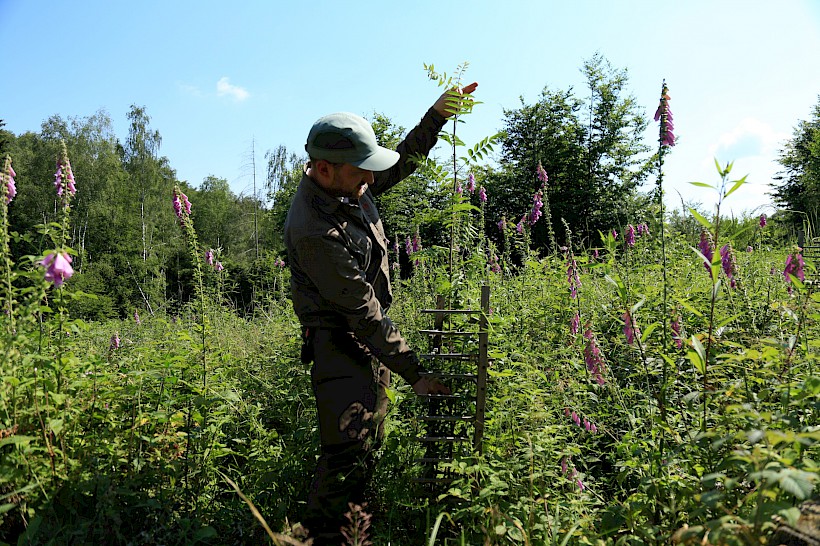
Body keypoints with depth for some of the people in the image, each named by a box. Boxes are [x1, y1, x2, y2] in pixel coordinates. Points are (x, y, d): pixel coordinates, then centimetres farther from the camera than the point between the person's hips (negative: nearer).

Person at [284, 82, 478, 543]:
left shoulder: (347, 186, -3)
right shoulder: (313, 231, -28)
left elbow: (401, 163, 18)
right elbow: (363, 313, -26)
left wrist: (436, 116, 7)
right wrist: (414, 373, -21)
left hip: (370, 333, 9)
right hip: (340, 341, -9)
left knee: (370, 442, 15)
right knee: (349, 452, -11)